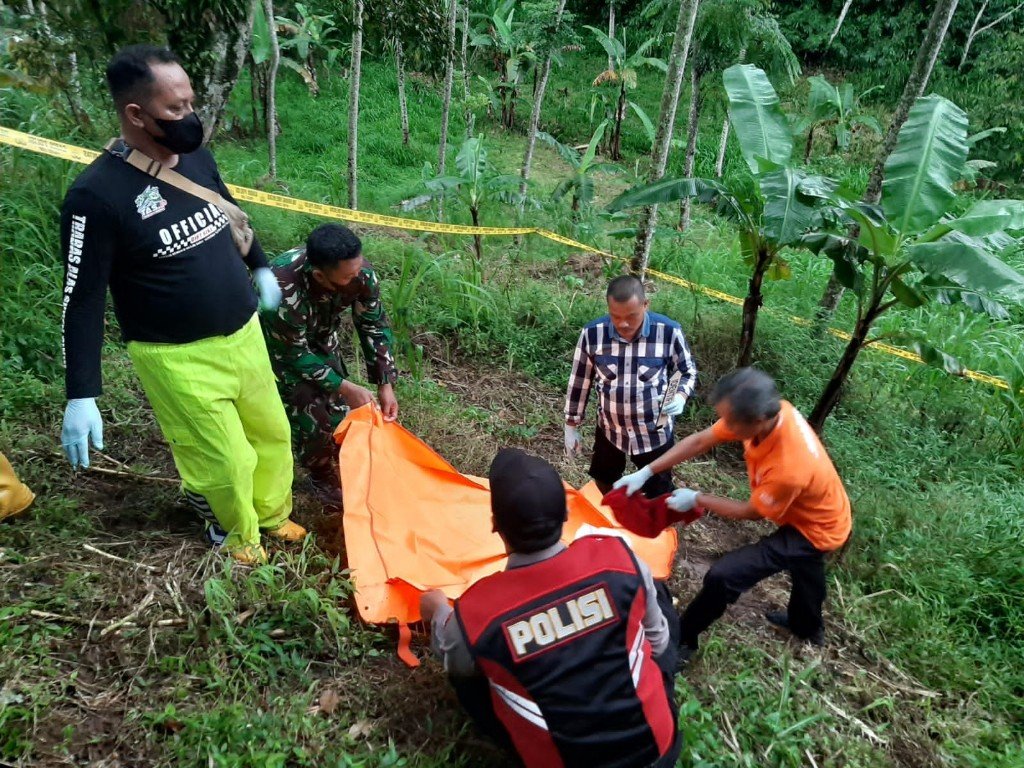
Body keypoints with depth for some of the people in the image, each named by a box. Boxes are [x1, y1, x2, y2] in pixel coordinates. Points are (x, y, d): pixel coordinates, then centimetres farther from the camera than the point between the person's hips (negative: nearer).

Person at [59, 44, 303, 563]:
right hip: (178, 358, -6)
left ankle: (272, 513, 45)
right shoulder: (98, 193, -20)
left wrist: (260, 268, 26)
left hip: (243, 334, 6)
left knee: (272, 432, 18)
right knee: (226, 462, 4)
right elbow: (83, 299, -16)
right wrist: (81, 396, -18)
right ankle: (236, 530, 36)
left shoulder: (195, 156, -2)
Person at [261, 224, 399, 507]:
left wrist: (386, 384, -17)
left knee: (339, 407, 1)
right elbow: (294, 355, -28)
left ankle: (343, 467, 27)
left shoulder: (360, 272, -29)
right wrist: (346, 387, -29)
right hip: (280, 347, -4)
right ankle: (323, 478, 14)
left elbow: (375, 326, -14)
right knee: (311, 414, -12)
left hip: (320, 338, 5)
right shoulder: (284, 290, -43)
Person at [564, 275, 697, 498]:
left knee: (659, 496, 16)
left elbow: (688, 372, -3)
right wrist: (571, 426, 2)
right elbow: (579, 382, -4)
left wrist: (680, 396, -24)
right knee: (603, 488, 25)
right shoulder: (592, 334, -17)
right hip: (609, 429, 2)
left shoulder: (669, 332, -21)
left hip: (654, 433, -2)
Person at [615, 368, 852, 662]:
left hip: (815, 529, -8)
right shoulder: (767, 412, -25)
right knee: (803, 563, 36)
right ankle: (808, 627, 66)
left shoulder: (788, 469, -45)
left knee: (723, 576, -17)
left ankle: (681, 640, 7)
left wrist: (696, 499, -13)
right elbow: (701, 441, -15)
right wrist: (646, 472, -18)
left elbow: (751, 512, -24)